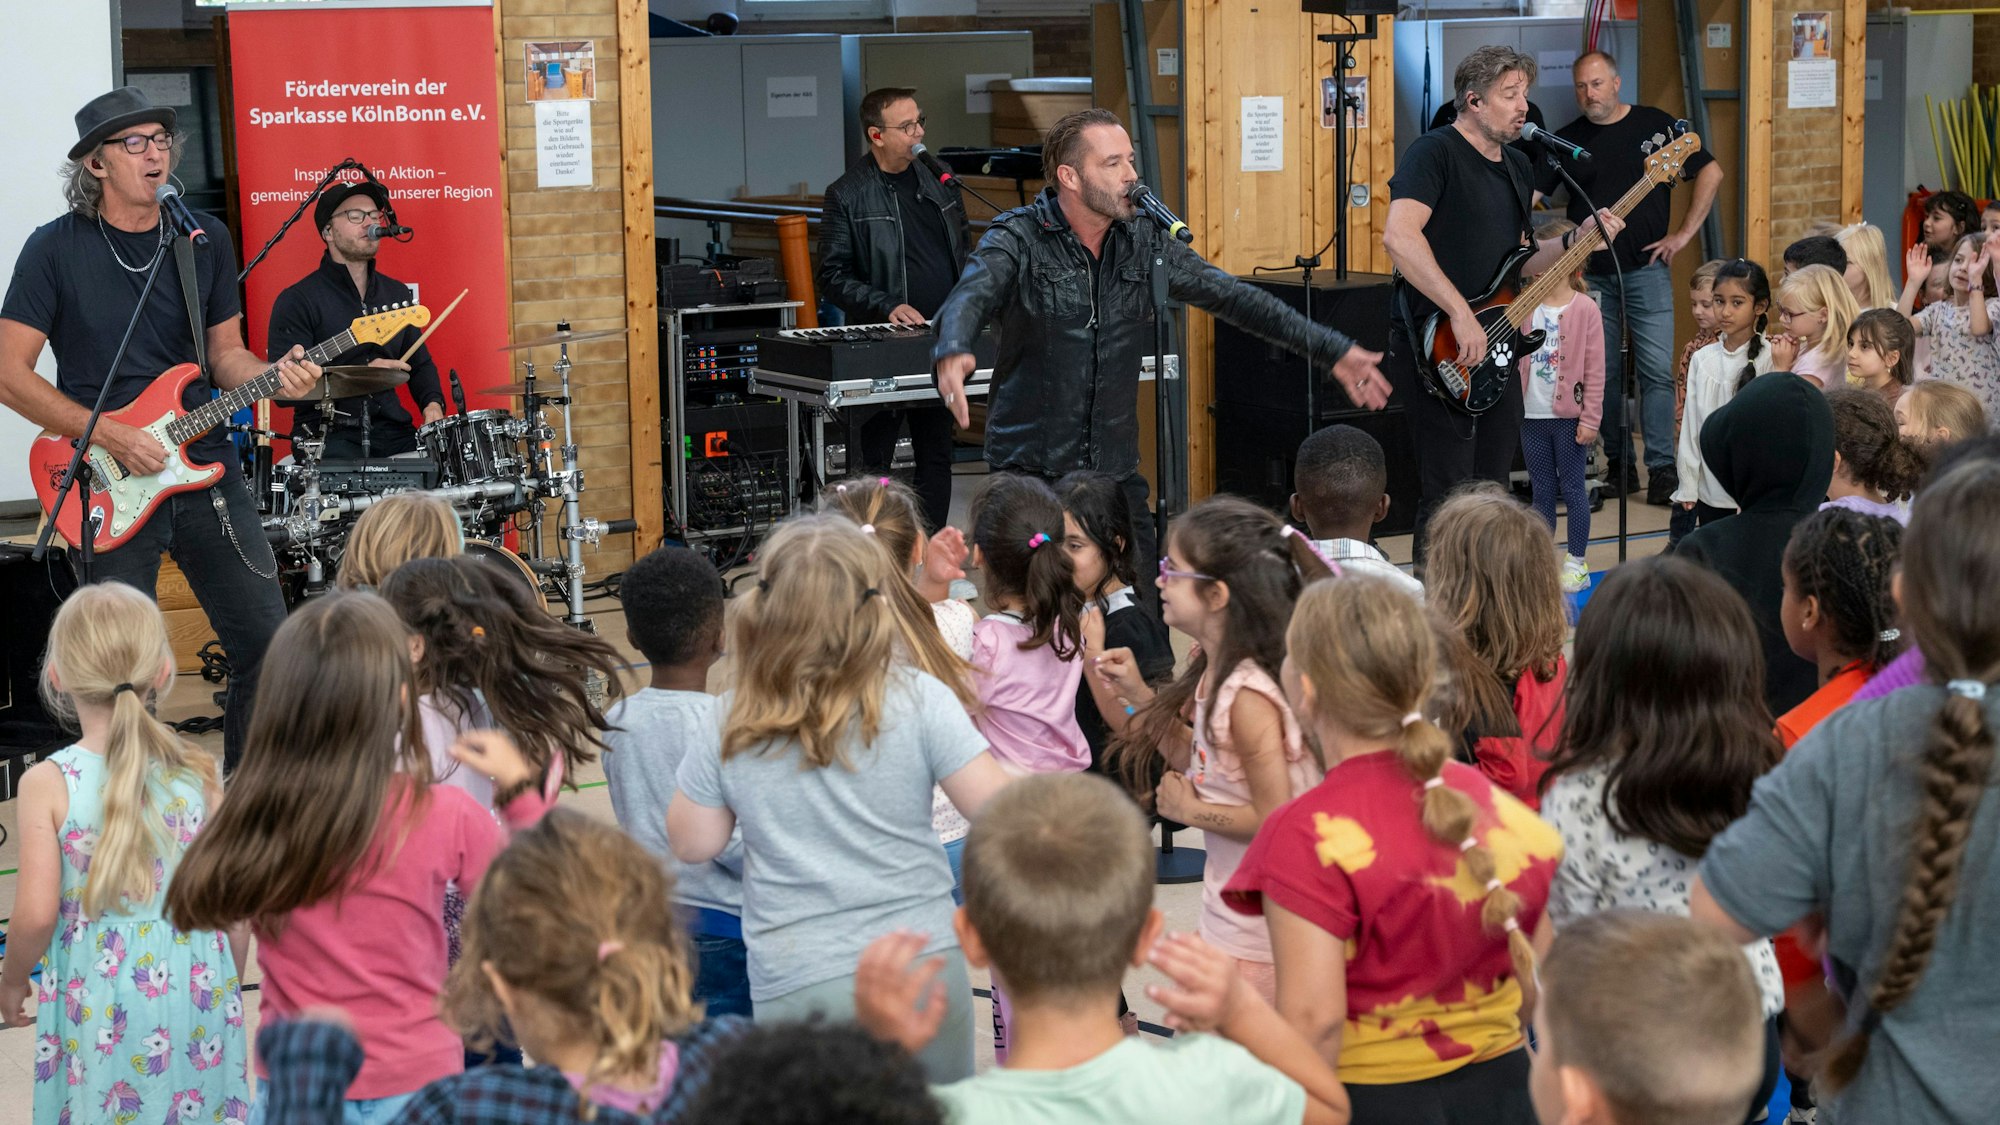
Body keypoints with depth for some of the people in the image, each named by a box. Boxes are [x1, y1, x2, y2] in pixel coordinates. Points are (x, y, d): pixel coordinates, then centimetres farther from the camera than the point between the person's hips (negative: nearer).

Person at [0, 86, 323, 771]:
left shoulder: (206, 239, 7)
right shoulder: (56, 249, -5)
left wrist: (273, 379, -10)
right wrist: (109, 435, -15)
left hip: (207, 470, 4)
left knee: (265, 639, 3)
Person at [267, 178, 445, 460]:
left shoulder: (397, 294, 15)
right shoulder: (297, 301, -4)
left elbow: (420, 363, 24)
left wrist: (432, 404, 3)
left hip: (392, 433, 6)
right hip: (327, 437, -6)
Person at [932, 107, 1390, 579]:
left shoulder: (1145, 245, 7)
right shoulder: (1018, 240, -8)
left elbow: (1232, 297, 9)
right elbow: (970, 296, -27)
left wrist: (1332, 350, 3)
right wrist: (953, 352, -51)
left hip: (1116, 470, 5)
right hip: (1031, 470, -5)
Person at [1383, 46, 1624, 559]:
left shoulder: (1516, 167, 16)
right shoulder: (1435, 152, -12)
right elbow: (1399, 236, -26)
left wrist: (1575, 239, 6)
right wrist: (1462, 315, -28)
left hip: (1492, 344, 9)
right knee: (1448, 497, -9)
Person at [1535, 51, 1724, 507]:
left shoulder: (1656, 125, 1)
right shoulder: (1568, 140, 6)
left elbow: (1710, 173, 5)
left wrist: (1683, 234, -1)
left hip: (1646, 269, -2)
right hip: (1592, 276, 2)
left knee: (1657, 370, -8)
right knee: (1604, 374, 5)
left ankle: (1662, 466, -4)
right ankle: (1618, 463, 17)